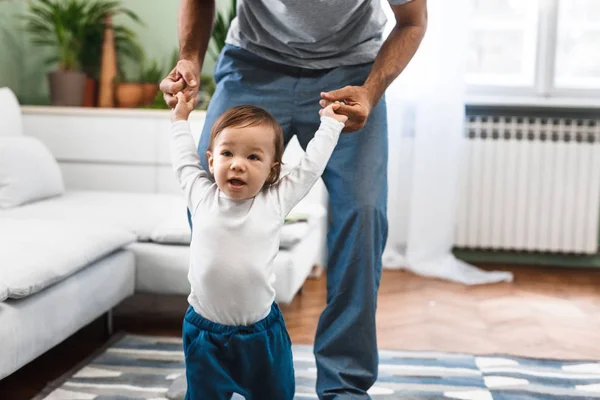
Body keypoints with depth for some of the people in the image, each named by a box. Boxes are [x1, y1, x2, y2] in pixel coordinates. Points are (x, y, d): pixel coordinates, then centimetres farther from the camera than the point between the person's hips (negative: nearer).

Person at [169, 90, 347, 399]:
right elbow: (184, 160, 17)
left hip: (261, 333, 0)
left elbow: (310, 167, 7)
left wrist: (329, 123, 16)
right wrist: (180, 120, 27)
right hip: (205, 332, 0)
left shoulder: (275, 201, -3)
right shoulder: (201, 195, -1)